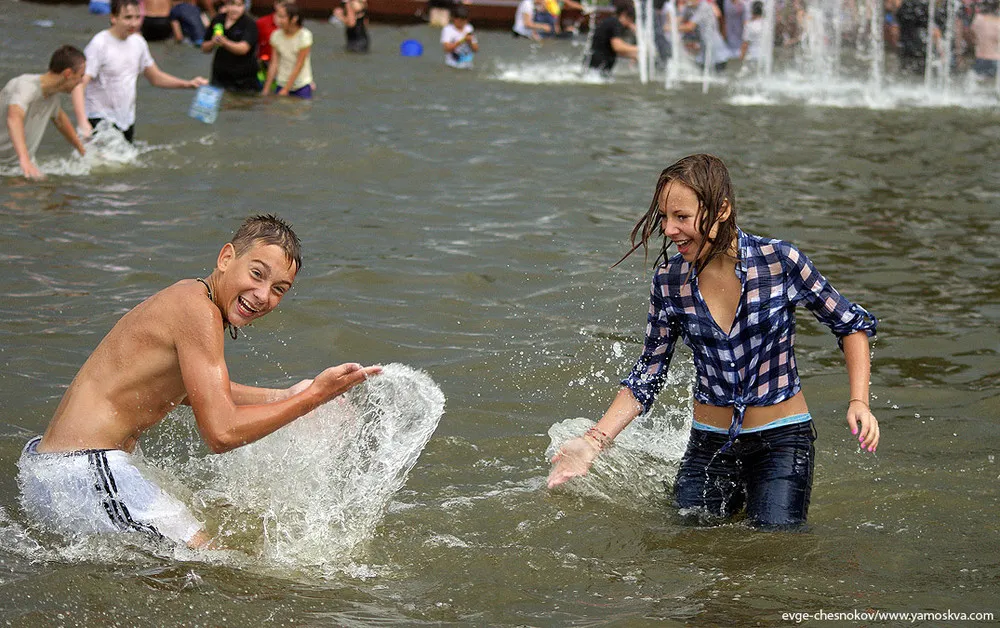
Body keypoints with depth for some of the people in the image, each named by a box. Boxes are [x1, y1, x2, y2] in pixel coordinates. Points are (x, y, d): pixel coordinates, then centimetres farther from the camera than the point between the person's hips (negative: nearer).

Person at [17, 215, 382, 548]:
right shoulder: (198, 310, -18)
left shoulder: (187, 294, 12)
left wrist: (285, 397, 24)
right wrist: (313, 397, -13)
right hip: (85, 474, -11)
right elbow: (222, 433, -22)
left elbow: (193, 391, 30)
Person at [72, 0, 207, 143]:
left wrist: (188, 84, 4)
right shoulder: (99, 44, -15)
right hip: (100, 119, -7)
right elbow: (79, 85, -21)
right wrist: (82, 122, -36)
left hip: (126, 120, 7)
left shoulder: (138, 41, 7)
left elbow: (155, 77, 19)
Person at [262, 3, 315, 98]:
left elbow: (299, 65, -12)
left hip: (302, 87, -3)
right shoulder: (276, 35, 0)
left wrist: (285, 90, -14)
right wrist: (266, 90, -5)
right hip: (281, 85, 3)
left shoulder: (304, 36, -12)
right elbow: (274, 64, 0)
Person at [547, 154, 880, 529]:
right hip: (709, 445, 3)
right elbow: (647, 377, 3)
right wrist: (593, 442, -8)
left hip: (781, 441, -3)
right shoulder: (670, 281, -5)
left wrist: (858, 402, -14)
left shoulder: (779, 261, -14)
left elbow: (851, 325, -1)